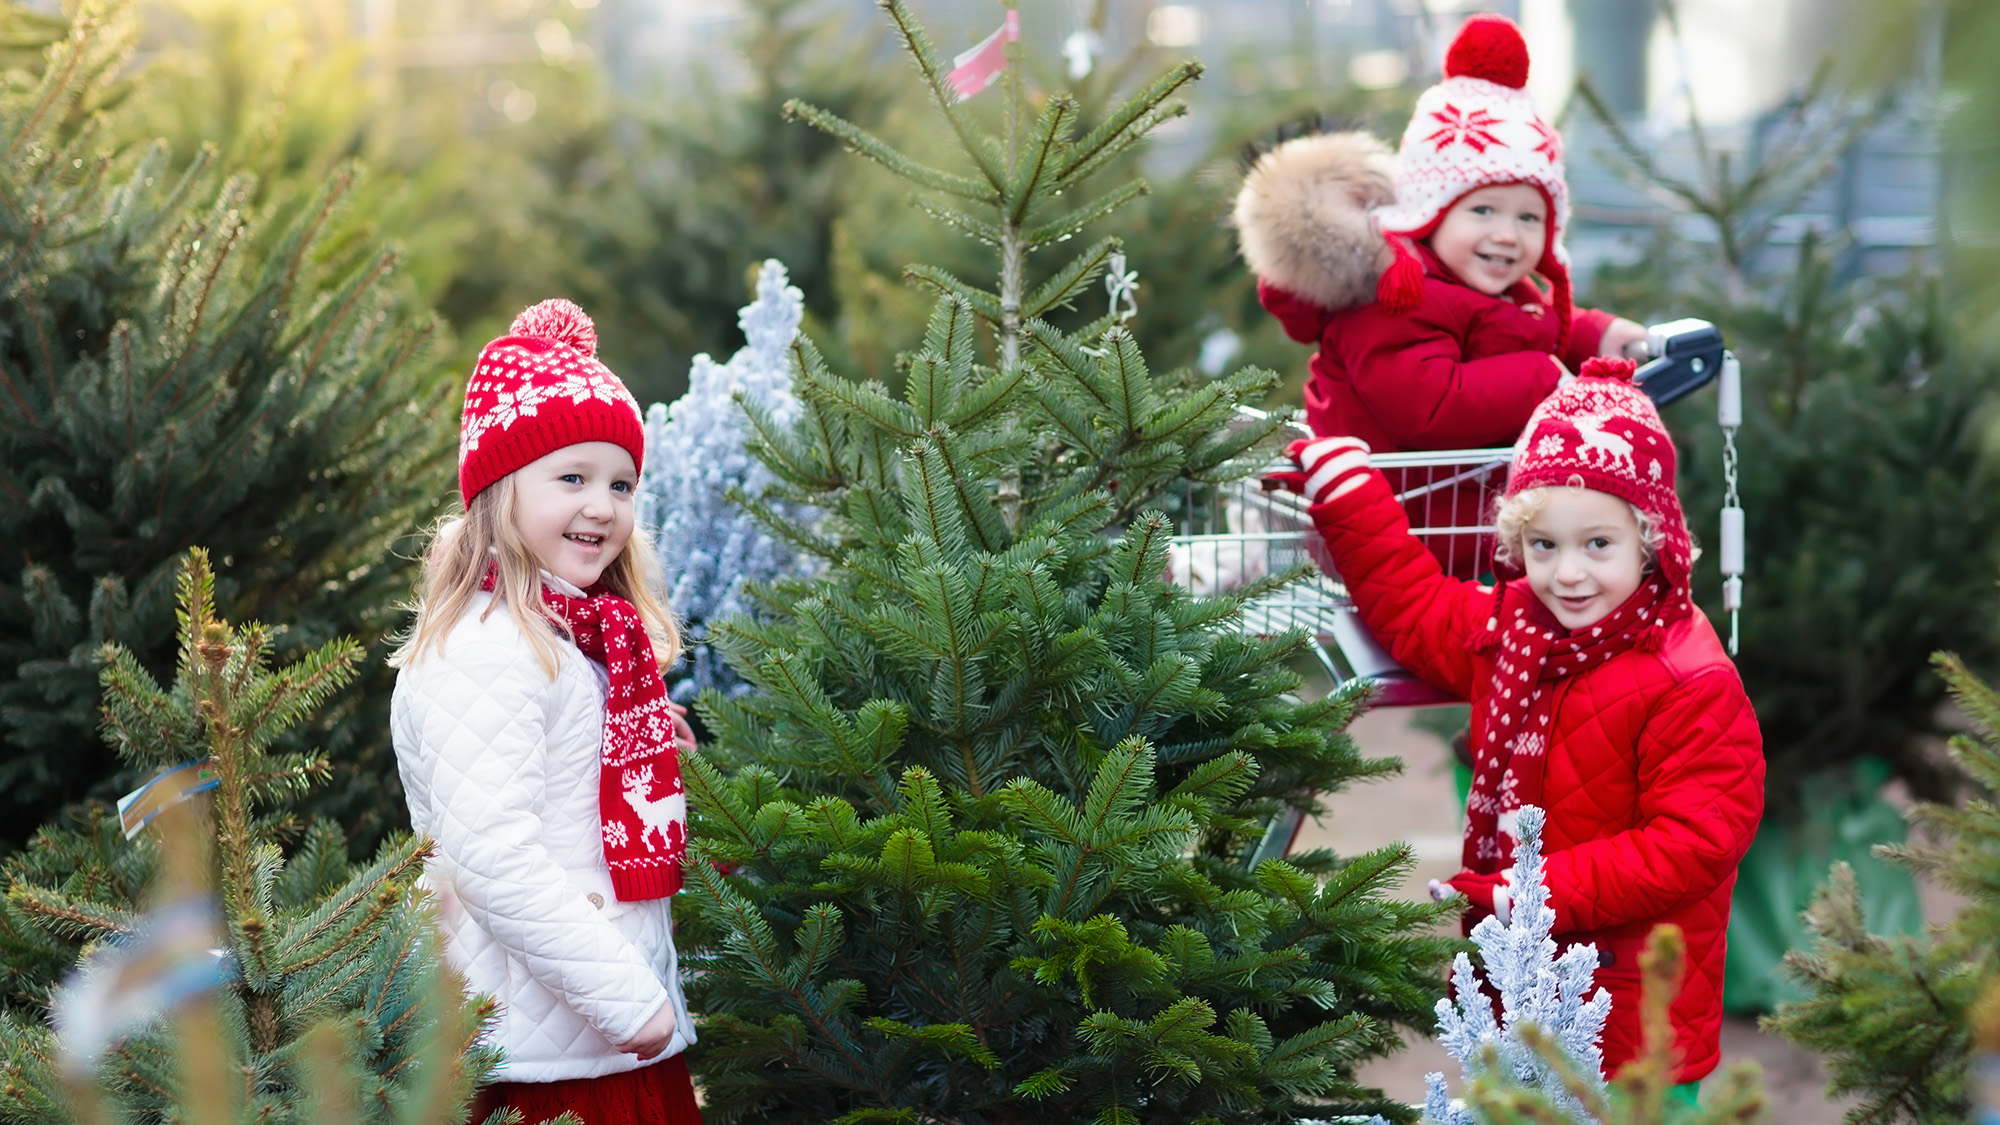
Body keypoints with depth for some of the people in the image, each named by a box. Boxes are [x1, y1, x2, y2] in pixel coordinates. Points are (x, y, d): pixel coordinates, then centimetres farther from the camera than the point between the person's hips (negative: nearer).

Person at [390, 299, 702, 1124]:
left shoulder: (577, 642, 14)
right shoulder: (482, 652, -16)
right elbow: (491, 855, -24)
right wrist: (627, 995, -22)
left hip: (625, 1036, 9)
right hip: (550, 1057, -9)